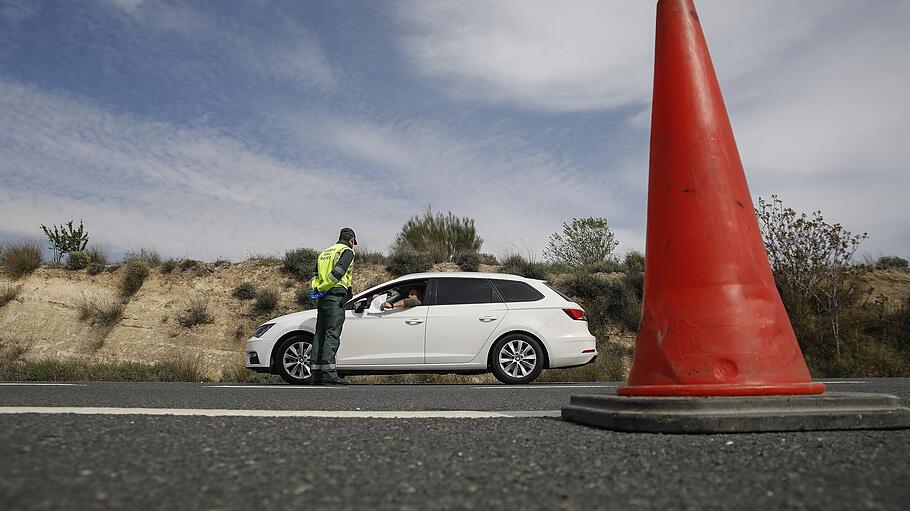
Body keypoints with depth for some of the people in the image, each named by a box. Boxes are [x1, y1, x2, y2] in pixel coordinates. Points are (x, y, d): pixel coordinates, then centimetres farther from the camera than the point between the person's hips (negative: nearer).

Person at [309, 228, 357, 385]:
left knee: (320, 334, 7)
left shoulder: (325, 252, 26)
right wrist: (322, 289, -12)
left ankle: (316, 373, 6)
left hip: (322, 298, 8)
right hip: (336, 297, -8)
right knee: (332, 333, -11)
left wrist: (317, 289, 3)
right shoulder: (347, 251, 0)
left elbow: (315, 275, 16)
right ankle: (328, 373, -17)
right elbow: (337, 273, -15)